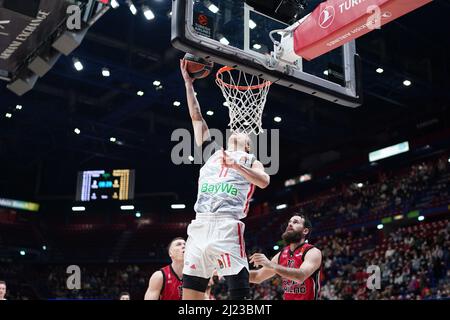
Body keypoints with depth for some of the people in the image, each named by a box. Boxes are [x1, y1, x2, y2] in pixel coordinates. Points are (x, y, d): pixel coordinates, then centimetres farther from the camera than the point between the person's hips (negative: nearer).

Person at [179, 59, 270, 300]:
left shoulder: (249, 161, 17)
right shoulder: (211, 153, 27)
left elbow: (264, 181, -3)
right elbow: (197, 118, 25)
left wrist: (236, 165, -14)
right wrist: (188, 83, 23)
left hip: (227, 227, -4)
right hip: (199, 226, 4)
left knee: (239, 294, -9)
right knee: (190, 293, 1)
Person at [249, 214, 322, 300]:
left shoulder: (313, 252, -11)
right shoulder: (281, 255, 7)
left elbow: (301, 276, -29)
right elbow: (257, 277, 17)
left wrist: (271, 265, -33)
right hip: (287, 297, 6)